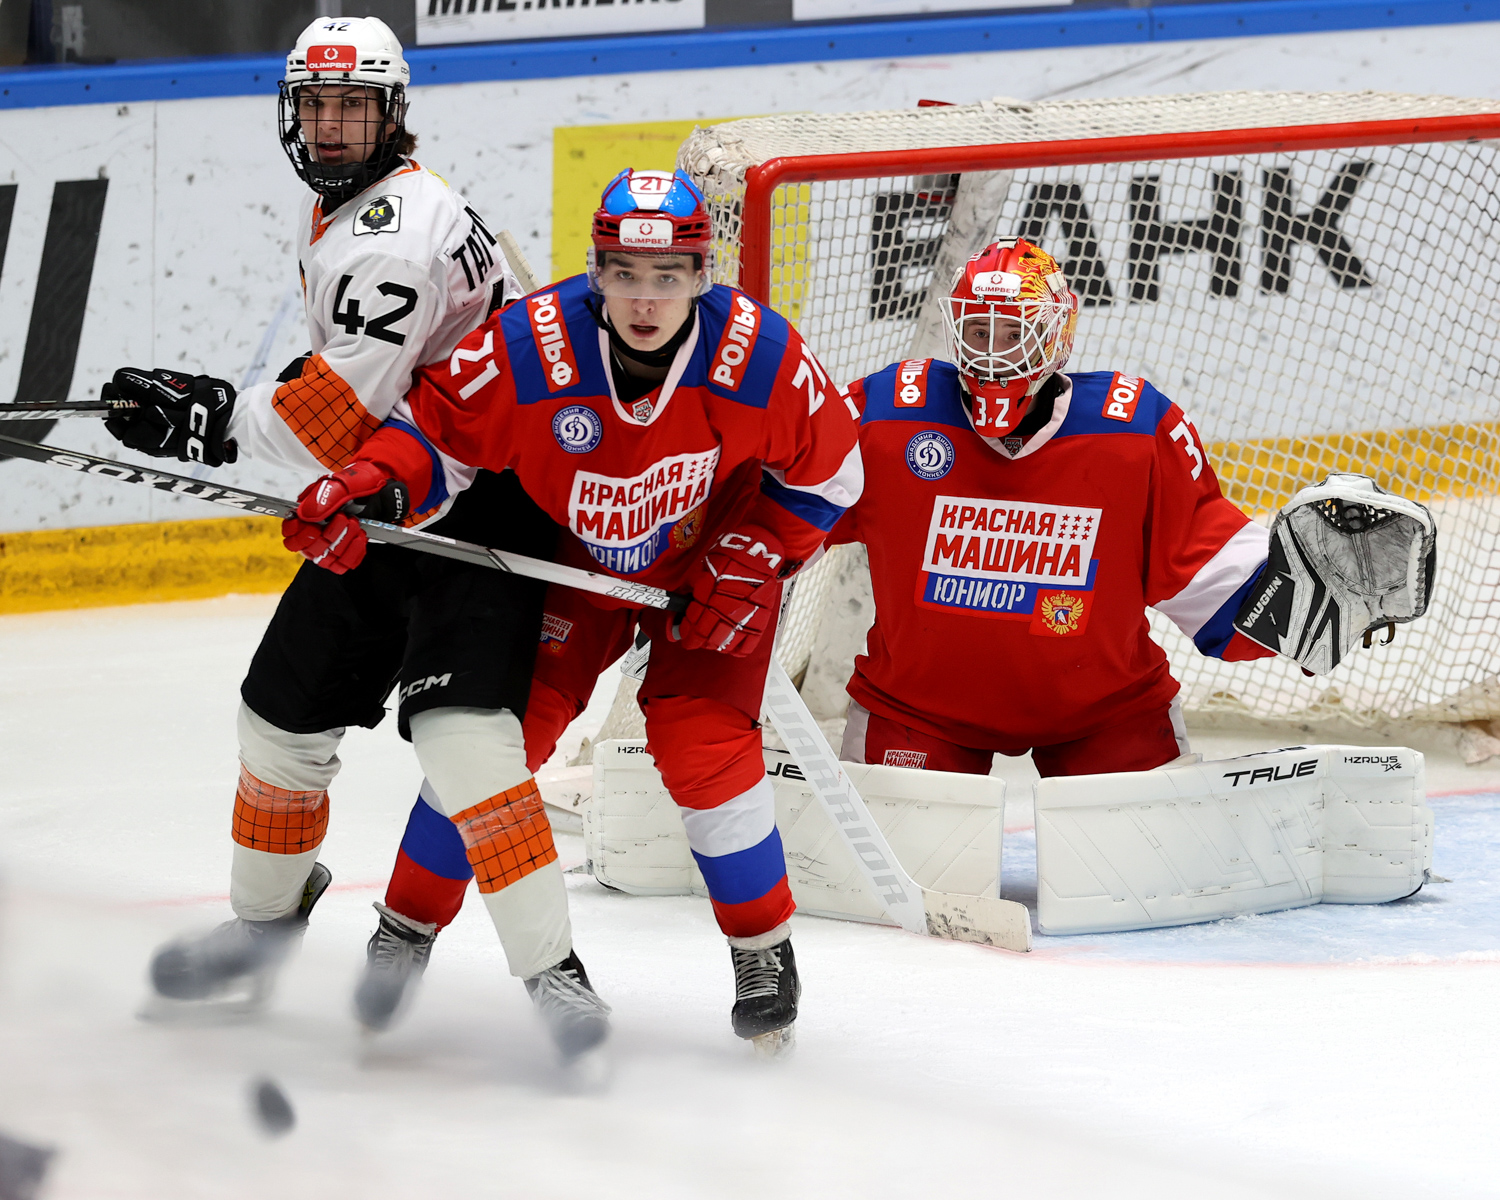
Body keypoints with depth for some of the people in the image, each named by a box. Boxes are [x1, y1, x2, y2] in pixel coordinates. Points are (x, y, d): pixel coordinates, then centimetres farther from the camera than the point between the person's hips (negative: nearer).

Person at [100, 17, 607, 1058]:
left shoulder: (398, 229, -22)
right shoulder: (333, 212, 11)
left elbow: (337, 413, -27)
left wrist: (213, 417, -17)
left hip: (477, 507, -10)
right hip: (383, 513, 10)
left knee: (458, 733, -25)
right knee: (283, 714, 17)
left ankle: (554, 977, -24)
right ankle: (264, 927, 39)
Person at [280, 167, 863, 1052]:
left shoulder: (759, 356, -28)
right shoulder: (529, 348, -30)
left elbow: (825, 473, -11)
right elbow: (434, 423, -15)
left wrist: (752, 562, -18)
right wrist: (365, 485, -32)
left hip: (708, 563, -1)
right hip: (569, 562, 1)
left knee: (704, 748, -15)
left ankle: (765, 952, 8)